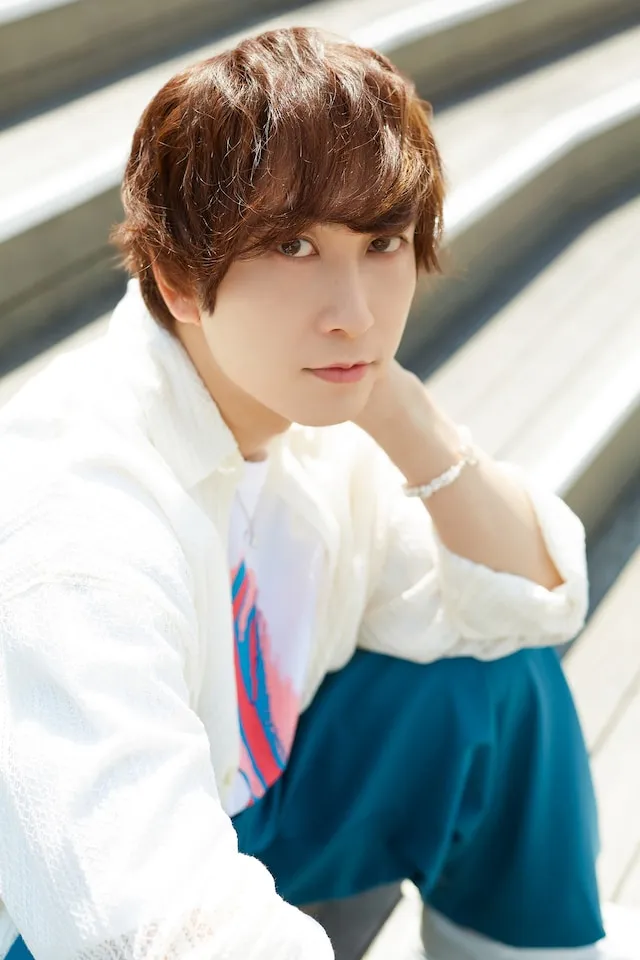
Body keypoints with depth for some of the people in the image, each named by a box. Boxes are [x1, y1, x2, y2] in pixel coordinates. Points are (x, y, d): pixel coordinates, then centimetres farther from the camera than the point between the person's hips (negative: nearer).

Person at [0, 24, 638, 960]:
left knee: (497, 680, -3)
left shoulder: (322, 403, -11)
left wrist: (404, 416, -22)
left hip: (262, 793, 7)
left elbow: (531, 603, -7)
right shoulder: (76, 522, -34)